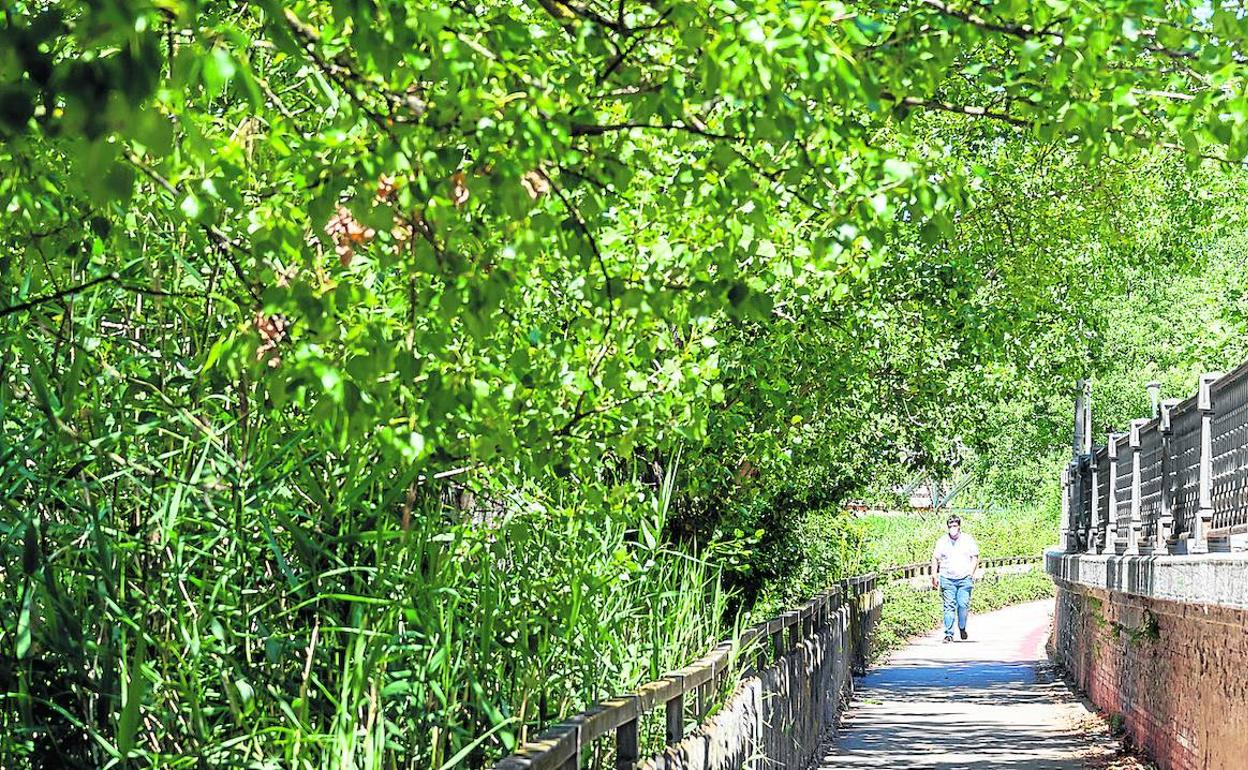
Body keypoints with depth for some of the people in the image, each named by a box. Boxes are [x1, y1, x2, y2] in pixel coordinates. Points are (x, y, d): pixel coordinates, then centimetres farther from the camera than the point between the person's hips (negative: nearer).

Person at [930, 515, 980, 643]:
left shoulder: (968, 540, 7)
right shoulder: (942, 541, 7)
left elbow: (975, 557, 11)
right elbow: (935, 559, 13)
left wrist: (971, 573, -1)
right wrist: (934, 576, 5)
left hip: (964, 579, 0)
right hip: (947, 579, 0)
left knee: (963, 605, -9)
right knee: (949, 607, -4)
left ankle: (962, 627, 17)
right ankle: (948, 634, -2)